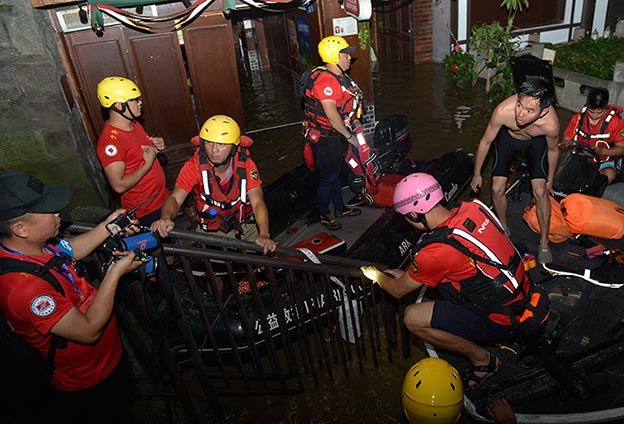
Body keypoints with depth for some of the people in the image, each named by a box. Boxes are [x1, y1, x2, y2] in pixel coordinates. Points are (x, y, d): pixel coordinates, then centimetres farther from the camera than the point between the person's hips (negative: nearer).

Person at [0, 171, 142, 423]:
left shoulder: (35, 242, -12)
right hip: (89, 385, -8)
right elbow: (89, 331, -34)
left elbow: (70, 251, 10)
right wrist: (115, 273, -28)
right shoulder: (23, 285, -40)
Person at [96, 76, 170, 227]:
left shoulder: (135, 125, 5)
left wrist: (156, 147, -1)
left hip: (163, 199, 9)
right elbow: (119, 186, -28)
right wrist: (148, 164, -22)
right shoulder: (110, 141, -24)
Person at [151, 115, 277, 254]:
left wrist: (264, 235, -39)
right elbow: (175, 198, -26)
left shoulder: (245, 164, -18)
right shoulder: (194, 166, -20)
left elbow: (257, 202, -23)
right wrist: (166, 219, -51)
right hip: (211, 233, 0)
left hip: (245, 227, 1)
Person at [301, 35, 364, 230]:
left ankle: (340, 208, 40)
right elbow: (331, 113, -29)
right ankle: (324, 215, 24)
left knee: (335, 174, 23)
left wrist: (353, 120, 8)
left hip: (338, 136, 10)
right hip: (325, 139, -10)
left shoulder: (339, 76, 9)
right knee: (328, 179, 5)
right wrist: (349, 135, -20)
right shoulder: (325, 81, -25)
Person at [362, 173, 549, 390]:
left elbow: (398, 290, -8)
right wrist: (407, 274, 18)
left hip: (505, 322, -8)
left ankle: (482, 359, 7)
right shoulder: (472, 207, -7)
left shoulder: (436, 252, -28)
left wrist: (376, 274, 13)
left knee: (413, 318, -11)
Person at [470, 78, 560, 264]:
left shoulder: (550, 123, -37)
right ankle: (504, 228, 20)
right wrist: (477, 174, -8)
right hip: (507, 137, 1)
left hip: (536, 141, -1)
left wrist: (550, 180, 3)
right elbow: (486, 142, -20)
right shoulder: (503, 111, -40)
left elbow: (553, 150, -12)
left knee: (540, 191, -11)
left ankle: (544, 243, 8)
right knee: (497, 189, -8)